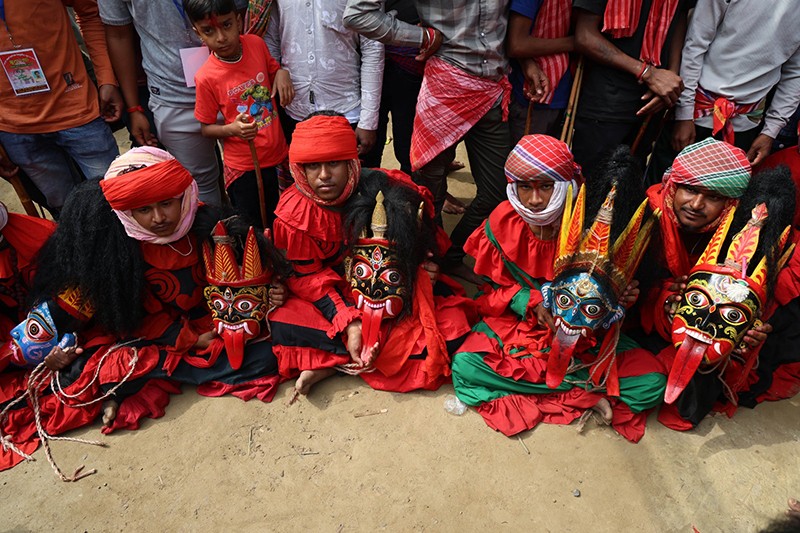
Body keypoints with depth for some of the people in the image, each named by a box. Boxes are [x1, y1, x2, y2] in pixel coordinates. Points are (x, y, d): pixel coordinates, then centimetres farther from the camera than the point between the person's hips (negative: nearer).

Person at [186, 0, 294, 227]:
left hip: (279, 156, 4)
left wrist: (282, 73, -8)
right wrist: (232, 129, -25)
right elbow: (206, 128, -6)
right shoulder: (206, 77, -17)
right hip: (243, 167, -3)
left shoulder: (257, 44, -7)